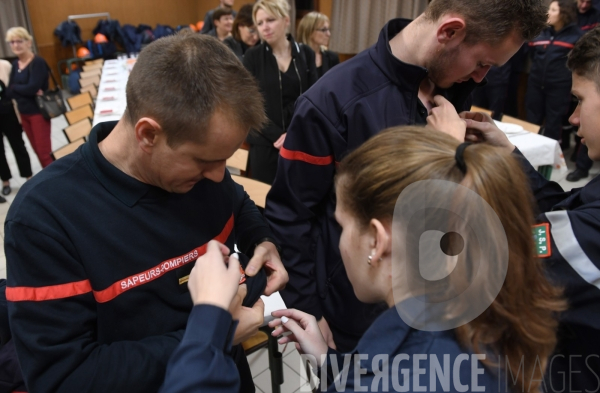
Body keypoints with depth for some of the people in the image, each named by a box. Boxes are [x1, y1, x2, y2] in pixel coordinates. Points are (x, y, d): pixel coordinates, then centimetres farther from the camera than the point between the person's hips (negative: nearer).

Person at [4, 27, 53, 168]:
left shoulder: (38, 62, -13)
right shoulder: (15, 64, 8)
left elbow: (33, 88, -24)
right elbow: (9, 92, 1)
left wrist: (15, 87, -6)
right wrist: (25, 90, -17)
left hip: (38, 112, -7)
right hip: (24, 113, 8)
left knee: (44, 151, -3)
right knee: (37, 150, 15)